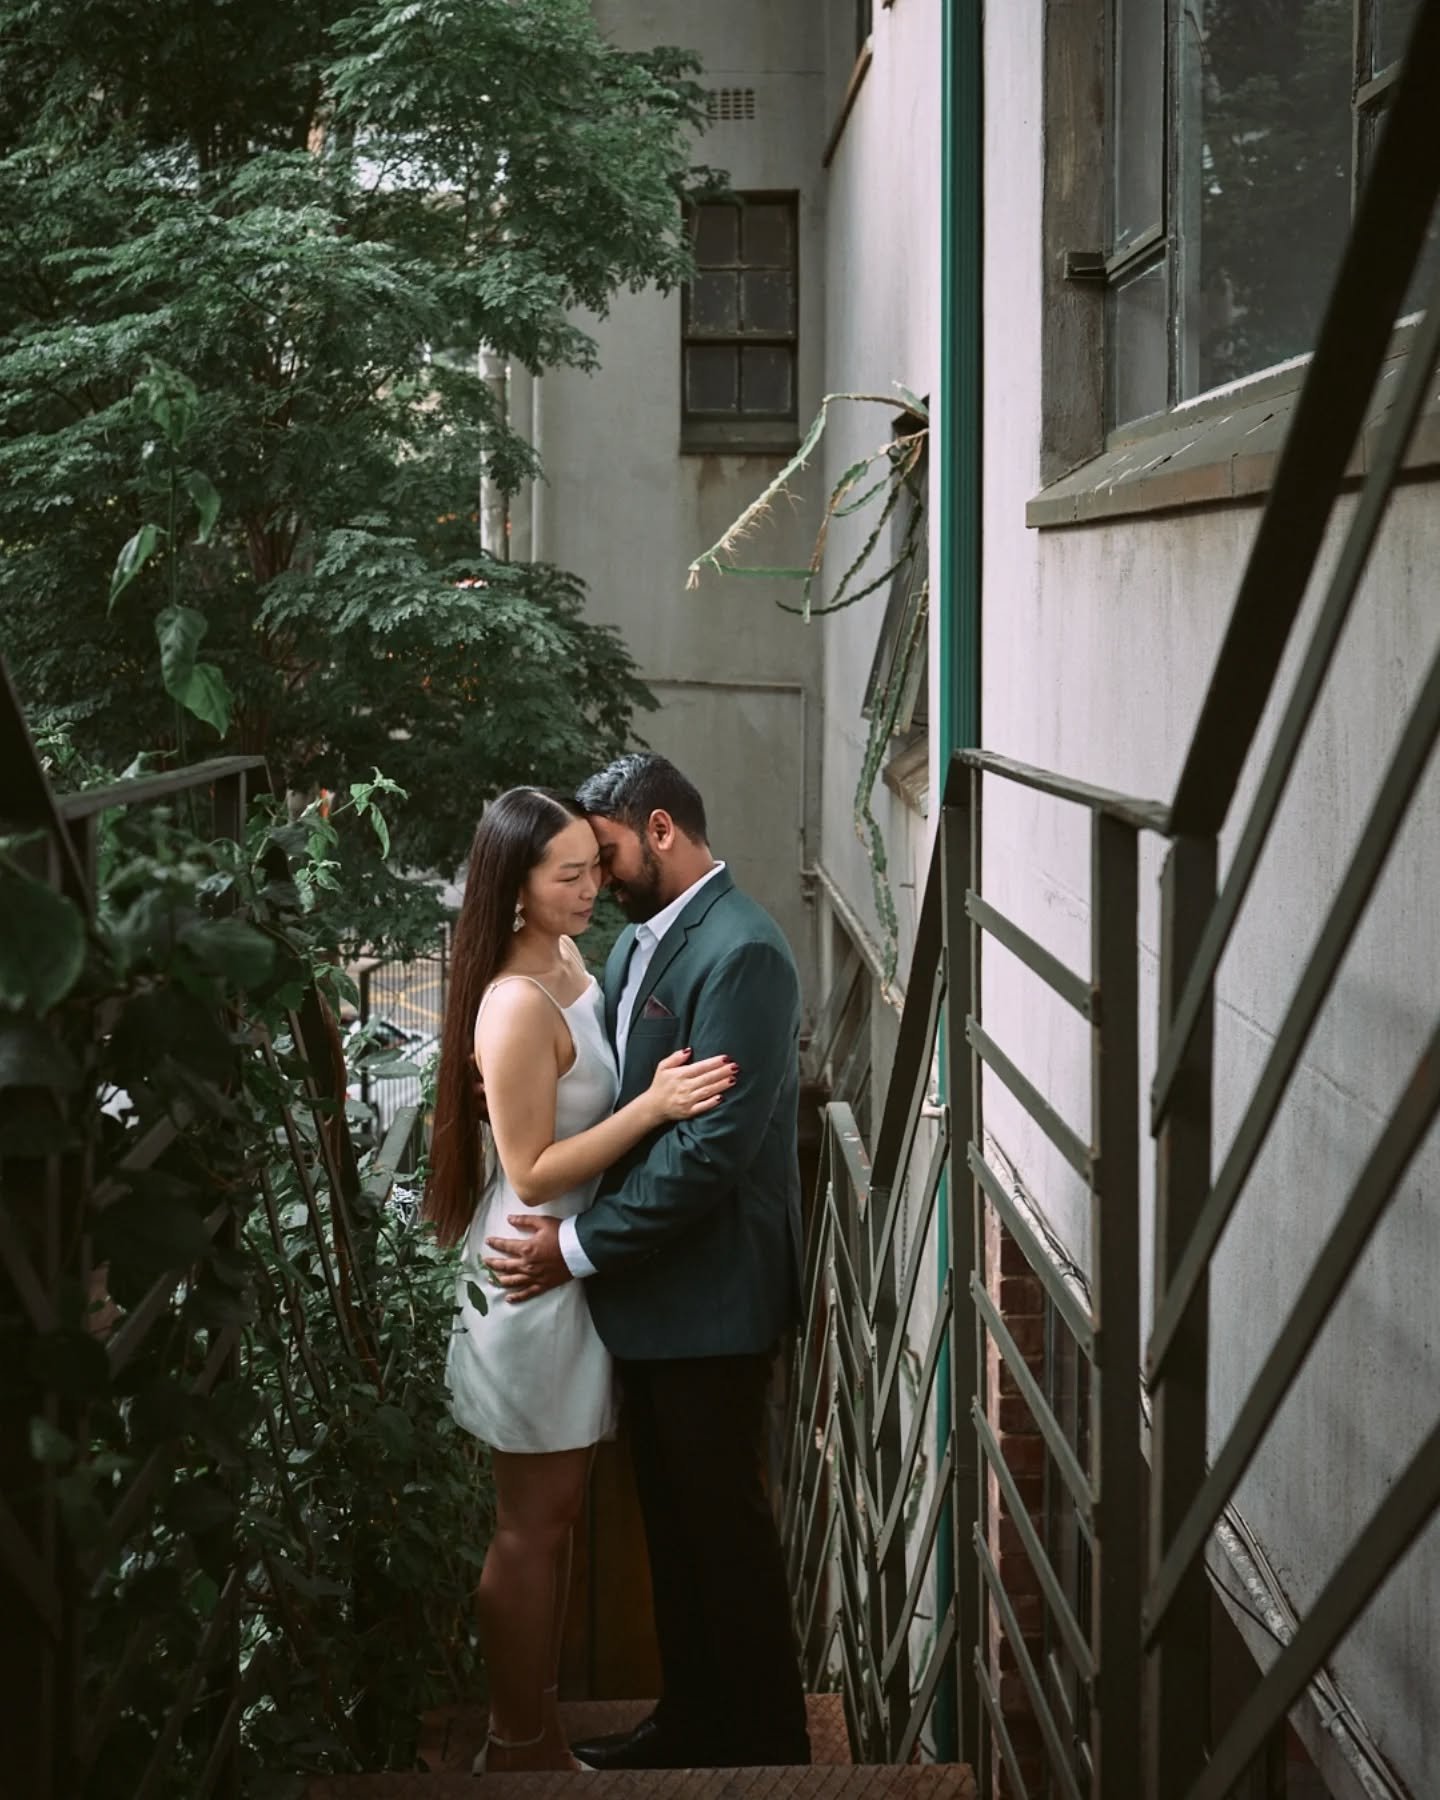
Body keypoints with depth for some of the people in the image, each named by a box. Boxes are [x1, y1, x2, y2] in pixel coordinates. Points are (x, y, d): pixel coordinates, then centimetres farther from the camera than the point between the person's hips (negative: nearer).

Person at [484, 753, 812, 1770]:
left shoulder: (740, 954, -19)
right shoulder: (638, 942, 10)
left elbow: (712, 1146, -24)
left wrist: (581, 1248, -20)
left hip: (712, 1296, -8)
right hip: (650, 1285, 9)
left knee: (722, 1522, 4)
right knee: (674, 1517, 18)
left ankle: (764, 1747, 19)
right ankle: (692, 1723, 32)